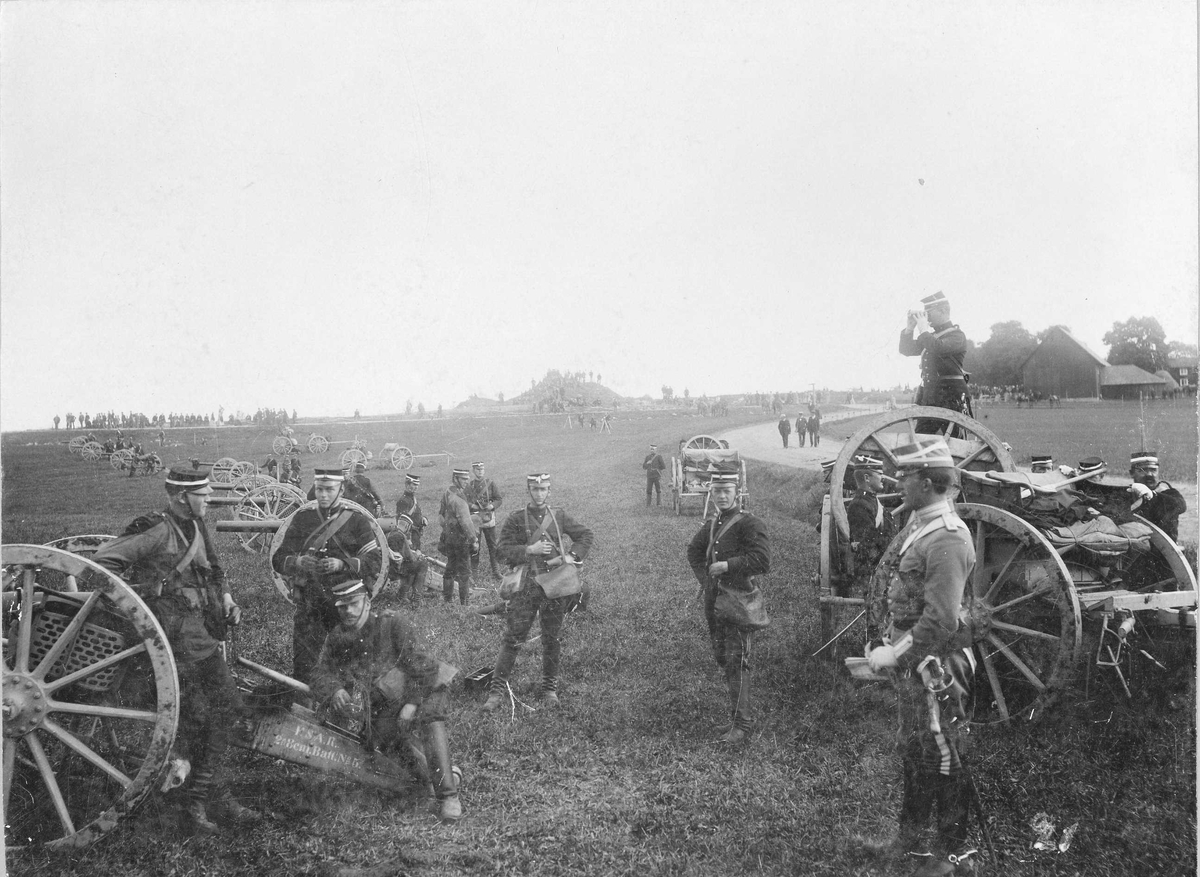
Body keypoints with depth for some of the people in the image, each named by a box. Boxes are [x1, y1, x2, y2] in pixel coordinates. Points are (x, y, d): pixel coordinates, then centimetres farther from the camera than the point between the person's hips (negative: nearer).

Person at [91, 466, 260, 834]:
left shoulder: (197, 527, 13)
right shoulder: (157, 530, -13)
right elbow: (103, 561, -17)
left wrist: (227, 599, 11)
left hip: (203, 633, 8)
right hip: (172, 635, -8)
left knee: (226, 706, 4)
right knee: (195, 717, -4)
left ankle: (202, 797, 13)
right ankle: (213, 796, 12)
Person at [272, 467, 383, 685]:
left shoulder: (357, 521, 2)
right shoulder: (302, 518, 8)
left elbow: (375, 561, -7)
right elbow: (278, 560, 5)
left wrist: (341, 564, -22)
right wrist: (298, 562, -18)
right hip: (309, 605, 2)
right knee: (303, 666, 2)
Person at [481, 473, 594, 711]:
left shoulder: (560, 516, 7)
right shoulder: (516, 519, 0)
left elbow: (585, 535, 14)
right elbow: (504, 549, -5)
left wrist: (572, 556, -1)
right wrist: (530, 550, -17)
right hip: (526, 585, -2)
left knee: (552, 638, 10)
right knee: (513, 637, -3)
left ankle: (550, 687, 24)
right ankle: (498, 688, 5)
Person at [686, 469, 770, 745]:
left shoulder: (750, 524, -12)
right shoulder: (711, 525, 11)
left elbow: (762, 560, -22)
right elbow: (694, 551, 26)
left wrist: (727, 566, -18)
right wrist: (704, 579, 11)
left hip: (740, 602, -8)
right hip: (715, 603, 8)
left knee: (738, 663, -8)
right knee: (723, 660, 14)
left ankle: (742, 725, -2)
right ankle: (740, 714, 26)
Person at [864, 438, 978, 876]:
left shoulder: (947, 538, -22)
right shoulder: (918, 526, 8)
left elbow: (940, 620, -27)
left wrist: (895, 655, -21)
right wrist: (886, 644, 7)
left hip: (936, 667, -9)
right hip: (911, 663, 9)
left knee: (943, 759, 5)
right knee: (912, 751, 21)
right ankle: (910, 836, 36)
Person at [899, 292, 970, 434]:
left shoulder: (957, 335, -3)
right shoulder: (931, 336, 20)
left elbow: (938, 348, -21)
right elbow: (906, 350, 18)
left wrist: (923, 329, -9)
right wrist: (910, 327, 7)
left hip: (950, 395, -7)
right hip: (928, 393, 7)